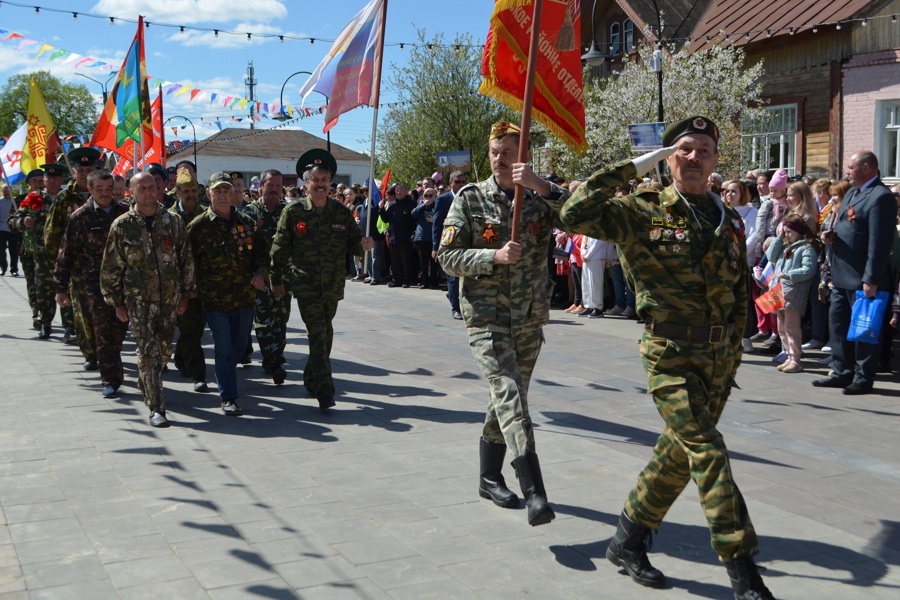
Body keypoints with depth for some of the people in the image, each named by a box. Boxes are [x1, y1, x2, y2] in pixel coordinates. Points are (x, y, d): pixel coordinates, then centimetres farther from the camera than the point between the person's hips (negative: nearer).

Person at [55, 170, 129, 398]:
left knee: (119, 329, 9)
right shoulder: (80, 217, -1)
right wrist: (61, 288, 2)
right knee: (103, 332, -2)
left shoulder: (125, 212, 4)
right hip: (96, 283, -2)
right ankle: (110, 379, 4)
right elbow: (66, 254, 2)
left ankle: (112, 371, 30)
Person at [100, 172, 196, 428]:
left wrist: (186, 294, 7)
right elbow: (111, 268, 2)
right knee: (148, 351, -9)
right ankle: (156, 408, -6)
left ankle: (146, 385, 39)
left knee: (164, 349, 12)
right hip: (138, 299, -3)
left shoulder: (173, 222, 3)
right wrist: (117, 302, 0)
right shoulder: (122, 226, -2)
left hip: (169, 298, 3)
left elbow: (186, 260, 8)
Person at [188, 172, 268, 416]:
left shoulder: (247, 223, 5)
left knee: (240, 346, 16)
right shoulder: (198, 226, -4)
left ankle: (225, 377, 41)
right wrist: (194, 292, -4)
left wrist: (260, 273, -6)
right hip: (214, 299, -4)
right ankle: (228, 397, 7)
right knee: (224, 349, -2)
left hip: (244, 296, 4)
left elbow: (262, 252, 12)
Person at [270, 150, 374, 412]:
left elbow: (353, 243, 7)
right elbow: (279, 249, 1)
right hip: (304, 282, -4)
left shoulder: (342, 212, 3)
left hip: (333, 283, 4)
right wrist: (275, 279, 5)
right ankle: (325, 390, -13)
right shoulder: (293, 212, -5)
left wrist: (363, 245, -16)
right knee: (317, 333, -12)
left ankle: (313, 379, 33)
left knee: (325, 332, 14)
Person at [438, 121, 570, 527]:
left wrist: (540, 185, -27)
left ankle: (489, 478, 32)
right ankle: (534, 492, -25)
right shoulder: (470, 199, -1)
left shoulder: (540, 199, 3)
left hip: (530, 318, 4)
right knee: (509, 393, -19)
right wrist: (494, 256, -18)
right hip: (486, 316, -4)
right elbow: (447, 257, -4)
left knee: (509, 397, 14)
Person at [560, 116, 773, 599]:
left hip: (717, 357, 6)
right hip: (670, 356, -6)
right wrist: (632, 168, -16)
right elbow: (575, 214, -20)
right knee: (709, 454, -11)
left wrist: (732, 356, 14)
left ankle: (627, 541, 29)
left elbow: (739, 293, 17)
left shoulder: (729, 221, 11)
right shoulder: (644, 211, -6)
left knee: (680, 452, 12)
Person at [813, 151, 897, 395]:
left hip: (862, 279, -9)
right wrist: (831, 235, 3)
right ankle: (842, 372, 23)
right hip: (842, 276, 9)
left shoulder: (881, 197, -15)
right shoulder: (852, 194, 16)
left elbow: (879, 242, -20)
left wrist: (872, 279, -23)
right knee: (838, 324, 13)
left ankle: (864, 378, 10)